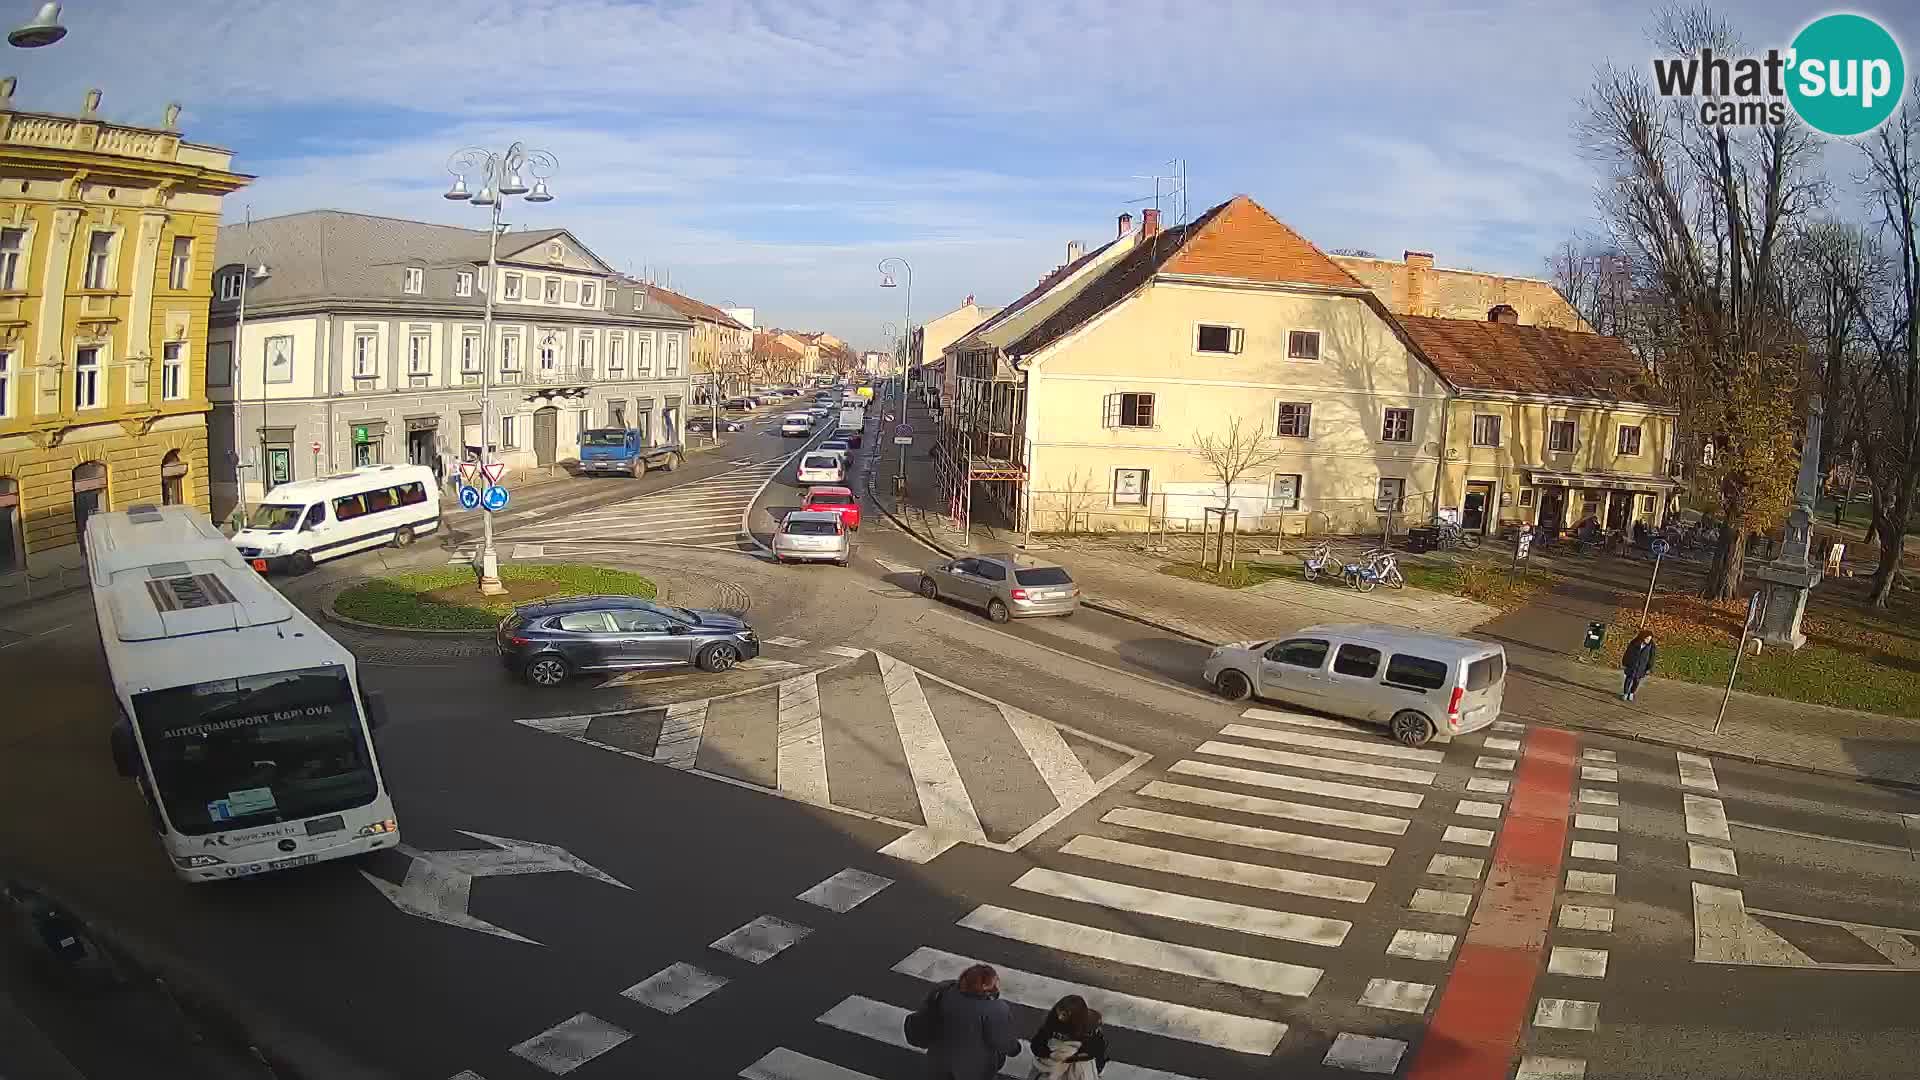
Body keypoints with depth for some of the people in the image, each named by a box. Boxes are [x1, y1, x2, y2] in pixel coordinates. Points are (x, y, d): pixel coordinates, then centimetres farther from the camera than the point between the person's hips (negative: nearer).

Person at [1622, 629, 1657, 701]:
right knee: (1629, 678, 2)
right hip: (1631, 664, 0)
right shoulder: (1635, 643, -9)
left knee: (1636, 680, 8)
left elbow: (1651, 658, -3)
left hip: (1641, 666, 0)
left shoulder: (1651, 646, -9)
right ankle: (1625, 694, 12)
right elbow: (1628, 653, 0)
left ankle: (1631, 693, 26)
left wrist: (1649, 669, -4)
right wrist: (1624, 663, 5)